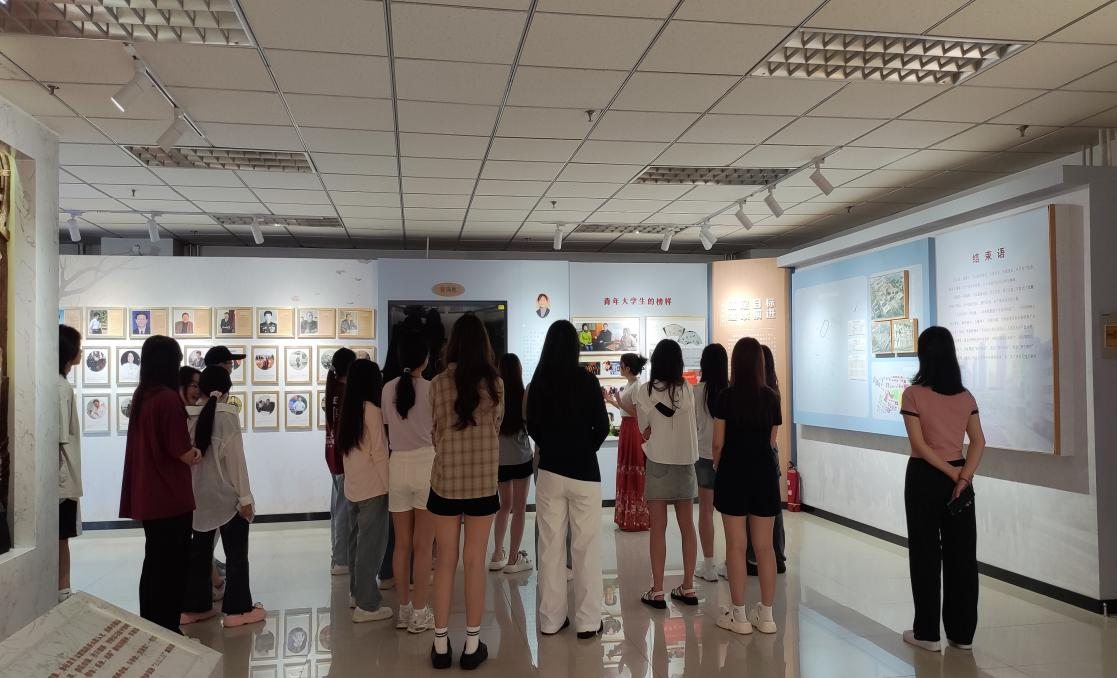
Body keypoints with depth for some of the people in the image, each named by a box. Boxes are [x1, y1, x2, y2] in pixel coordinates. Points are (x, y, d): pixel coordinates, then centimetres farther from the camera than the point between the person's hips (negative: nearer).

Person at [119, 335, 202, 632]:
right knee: (172, 566, 2)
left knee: (155, 563, 18)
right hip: (169, 498, -9)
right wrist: (196, 453, 4)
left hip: (147, 496, 9)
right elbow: (184, 454, -17)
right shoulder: (169, 398, -18)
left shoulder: (141, 396, 7)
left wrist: (188, 450, 7)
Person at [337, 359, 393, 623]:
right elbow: (379, 452, -15)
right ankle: (367, 605, 1)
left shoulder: (347, 409, 8)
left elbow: (344, 447, 12)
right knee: (372, 544, -2)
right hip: (372, 487, -8)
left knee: (358, 540, 17)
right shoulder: (372, 410, -14)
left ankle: (357, 592, 28)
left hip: (353, 486, 8)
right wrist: (389, 484, -8)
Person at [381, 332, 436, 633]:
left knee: (401, 544, 12)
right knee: (423, 546, 3)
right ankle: (420, 613, 10)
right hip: (426, 465, -4)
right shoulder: (432, 389, -9)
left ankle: (404, 609, 22)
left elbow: (387, 431, 6)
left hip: (398, 466, 4)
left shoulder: (388, 389, 2)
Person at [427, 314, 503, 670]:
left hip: (446, 481, 0)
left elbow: (435, 431, 1)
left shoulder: (438, 383, -8)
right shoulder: (495, 383, -6)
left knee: (445, 562, 10)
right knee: (475, 563, 9)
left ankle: (440, 645, 18)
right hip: (483, 483, 0)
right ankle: (472, 646, 17)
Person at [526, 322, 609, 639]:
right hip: (584, 470, -3)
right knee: (586, 547, 5)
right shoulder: (586, 380, -9)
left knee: (550, 546, 10)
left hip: (549, 470, 3)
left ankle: (551, 618, 17)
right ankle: (588, 621, 9)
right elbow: (602, 427, -5)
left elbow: (533, 426, 6)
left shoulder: (539, 381, -2)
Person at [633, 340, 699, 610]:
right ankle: (688, 587, 16)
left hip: (658, 464, -3)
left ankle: (657, 591, 4)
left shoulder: (644, 392, -8)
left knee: (658, 529, 1)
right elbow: (691, 426, 7)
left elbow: (644, 430, -2)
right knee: (687, 526, 10)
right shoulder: (688, 389, 1)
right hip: (685, 462, 3)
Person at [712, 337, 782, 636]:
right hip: (765, 473, 3)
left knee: (736, 545, 4)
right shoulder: (772, 398, 0)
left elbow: (718, 443, -6)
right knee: (764, 546, 9)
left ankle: (739, 615, 10)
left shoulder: (726, 397, -8)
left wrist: (718, 469, 12)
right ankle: (766, 615, 16)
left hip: (734, 472, -3)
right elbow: (772, 441, 8)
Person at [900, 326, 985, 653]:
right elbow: (978, 442, -4)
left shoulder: (913, 394, -10)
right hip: (958, 477, 4)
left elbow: (919, 444, -16)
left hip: (925, 478, -4)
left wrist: (953, 475, -10)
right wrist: (963, 478, -11)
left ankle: (927, 632, 11)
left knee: (926, 553, 4)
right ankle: (962, 632, 17)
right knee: (961, 554, 10)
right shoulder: (966, 396, 3)